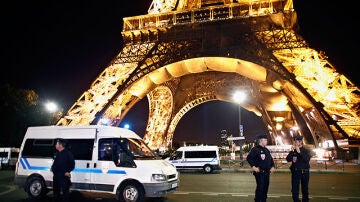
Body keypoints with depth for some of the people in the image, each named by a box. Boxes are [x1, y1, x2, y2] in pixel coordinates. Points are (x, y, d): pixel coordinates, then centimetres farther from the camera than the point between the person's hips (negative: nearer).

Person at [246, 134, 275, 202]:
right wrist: (253, 167, -20)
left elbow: (271, 159, 25)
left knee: (265, 187, 12)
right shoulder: (255, 149, -10)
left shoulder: (266, 150, 17)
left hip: (267, 172, 8)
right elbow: (248, 158, -17)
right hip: (259, 172, -8)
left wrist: (272, 166, 10)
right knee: (260, 187, -9)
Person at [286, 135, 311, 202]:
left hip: (304, 172, -1)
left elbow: (307, 159, -16)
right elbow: (288, 159, -4)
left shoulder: (306, 150, 1)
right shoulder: (293, 151, 7)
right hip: (295, 172, 1)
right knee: (294, 189, -1)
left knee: (305, 189, 10)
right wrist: (292, 151, -15)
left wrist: (299, 152, -22)